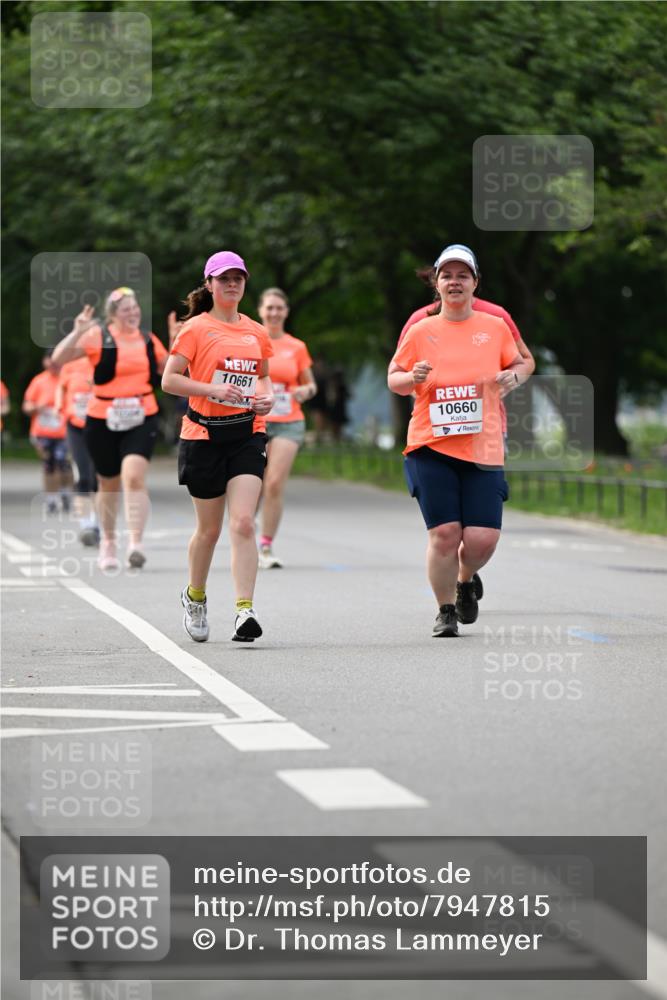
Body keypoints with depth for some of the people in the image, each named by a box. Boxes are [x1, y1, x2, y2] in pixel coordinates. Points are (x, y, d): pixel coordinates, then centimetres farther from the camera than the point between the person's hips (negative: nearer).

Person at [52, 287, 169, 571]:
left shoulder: (148, 340, 9)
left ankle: (135, 543, -25)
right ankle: (108, 542, 33)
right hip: (103, 421, -1)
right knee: (109, 484, 12)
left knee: (134, 476, -20)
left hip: (141, 420, 1)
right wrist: (77, 333, -22)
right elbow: (59, 358, -10)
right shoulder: (98, 336, -4)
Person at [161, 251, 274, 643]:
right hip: (204, 434, -2)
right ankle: (195, 597, 34)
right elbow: (169, 379, -6)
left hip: (247, 433, 2)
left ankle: (245, 611, -18)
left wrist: (267, 396, 4)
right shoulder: (197, 328, -2)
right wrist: (213, 390, -19)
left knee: (244, 523, -13)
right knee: (209, 529, 8)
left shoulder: (256, 332, 10)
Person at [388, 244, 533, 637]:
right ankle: (446, 611, 12)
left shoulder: (495, 326, 7)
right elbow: (393, 379, 12)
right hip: (431, 446, 0)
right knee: (444, 532, -8)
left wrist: (513, 376, -3)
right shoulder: (421, 330, 6)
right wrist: (412, 377, -10)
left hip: (484, 447, 1)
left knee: (483, 538, -7)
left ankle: (466, 580, 28)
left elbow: (521, 363, 20)